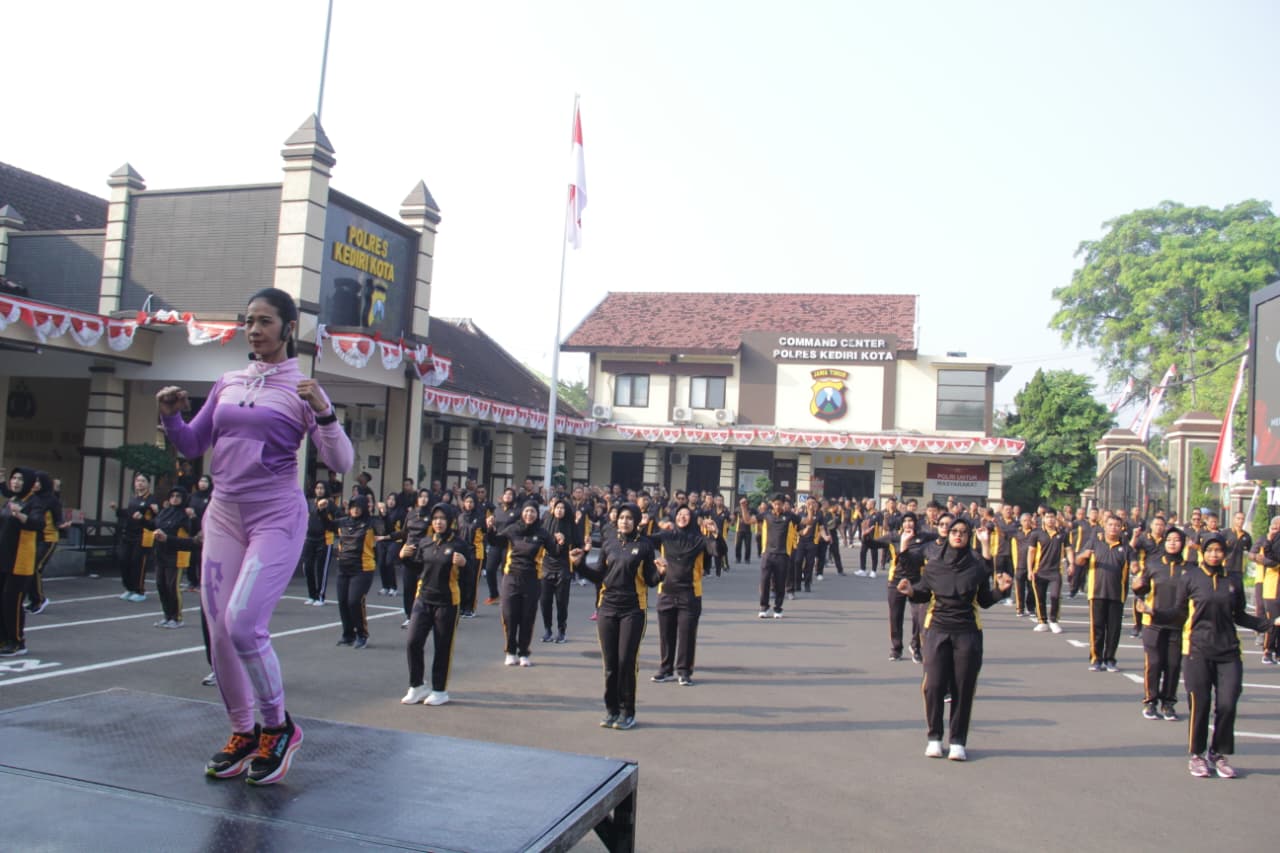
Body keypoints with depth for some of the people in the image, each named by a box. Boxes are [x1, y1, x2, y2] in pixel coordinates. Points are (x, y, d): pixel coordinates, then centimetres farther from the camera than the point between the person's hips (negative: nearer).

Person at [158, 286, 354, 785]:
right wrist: (171, 416, -2)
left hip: (276, 517, -5)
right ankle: (242, 733, 22)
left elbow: (340, 464, -9)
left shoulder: (302, 387, -2)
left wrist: (324, 413, -23)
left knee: (243, 624, -16)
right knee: (218, 631, 4)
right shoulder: (228, 383, 12)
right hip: (224, 513, 5)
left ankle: (278, 726, 6)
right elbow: (192, 447, 16)